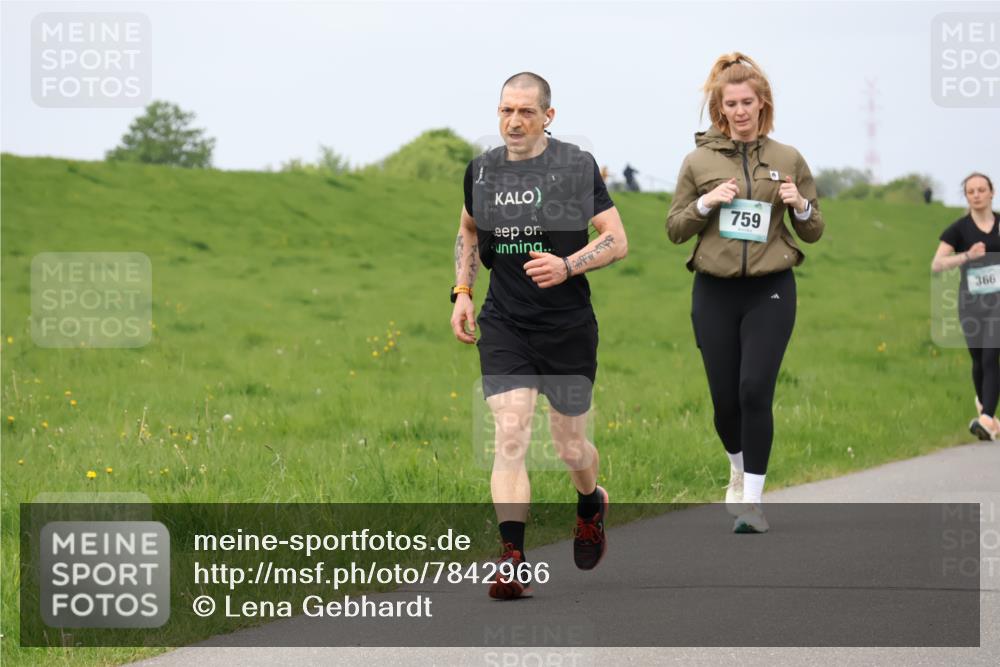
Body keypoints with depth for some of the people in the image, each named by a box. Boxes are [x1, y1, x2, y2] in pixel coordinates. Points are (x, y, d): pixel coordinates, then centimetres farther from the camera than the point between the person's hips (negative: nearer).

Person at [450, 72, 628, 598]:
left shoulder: (577, 166, -5)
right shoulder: (481, 170, 5)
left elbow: (616, 240, -6)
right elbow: (468, 230, 25)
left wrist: (567, 265, -22)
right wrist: (462, 291, 13)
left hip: (568, 326, -1)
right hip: (503, 324, 2)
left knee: (570, 445, 10)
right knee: (510, 437, -15)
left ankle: (591, 505, 45)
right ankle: (512, 561, -19)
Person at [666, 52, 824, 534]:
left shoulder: (788, 160, 4)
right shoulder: (699, 161, 3)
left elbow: (813, 234, 10)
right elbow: (674, 230, 7)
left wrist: (801, 206, -11)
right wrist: (706, 203, -11)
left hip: (770, 292, -1)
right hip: (714, 294, 1)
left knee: (755, 391, -13)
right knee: (725, 398, 4)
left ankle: (751, 500, -8)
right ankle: (739, 468, 34)